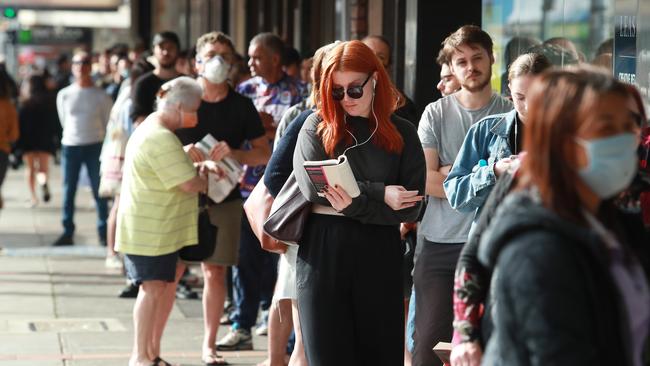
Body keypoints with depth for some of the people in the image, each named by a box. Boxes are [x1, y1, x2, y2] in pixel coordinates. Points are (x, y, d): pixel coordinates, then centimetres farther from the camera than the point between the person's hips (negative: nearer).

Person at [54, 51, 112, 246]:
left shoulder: (101, 96, 0)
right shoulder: (64, 95, 4)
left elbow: (109, 124, 6)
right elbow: (64, 121, 14)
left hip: (95, 147, -2)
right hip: (70, 147, 2)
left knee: (99, 192, 0)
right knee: (68, 191, 4)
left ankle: (104, 233, 6)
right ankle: (67, 232, 11)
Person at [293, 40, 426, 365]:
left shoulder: (402, 134, 6)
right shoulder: (318, 126, 6)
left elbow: (411, 209, -3)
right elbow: (312, 185, -10)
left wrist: (355, 206, -18)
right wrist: (380, 193, -13)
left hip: (379, 255, 1)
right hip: (323, 250, 0)